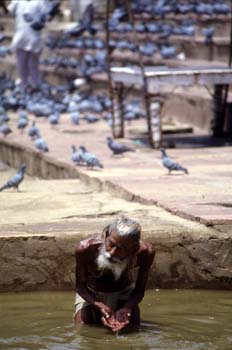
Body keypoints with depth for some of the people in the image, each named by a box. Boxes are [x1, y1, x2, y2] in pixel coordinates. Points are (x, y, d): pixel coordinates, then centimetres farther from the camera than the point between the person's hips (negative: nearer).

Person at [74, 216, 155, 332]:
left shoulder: (144, 253, -35)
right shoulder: (85, 249, -39)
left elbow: (139, 290, -20)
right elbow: (80, 286, -23)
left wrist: (126, 308, -40)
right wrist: (100, 306, -39)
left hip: (123, 292, 1)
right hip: (91, 294, -1)